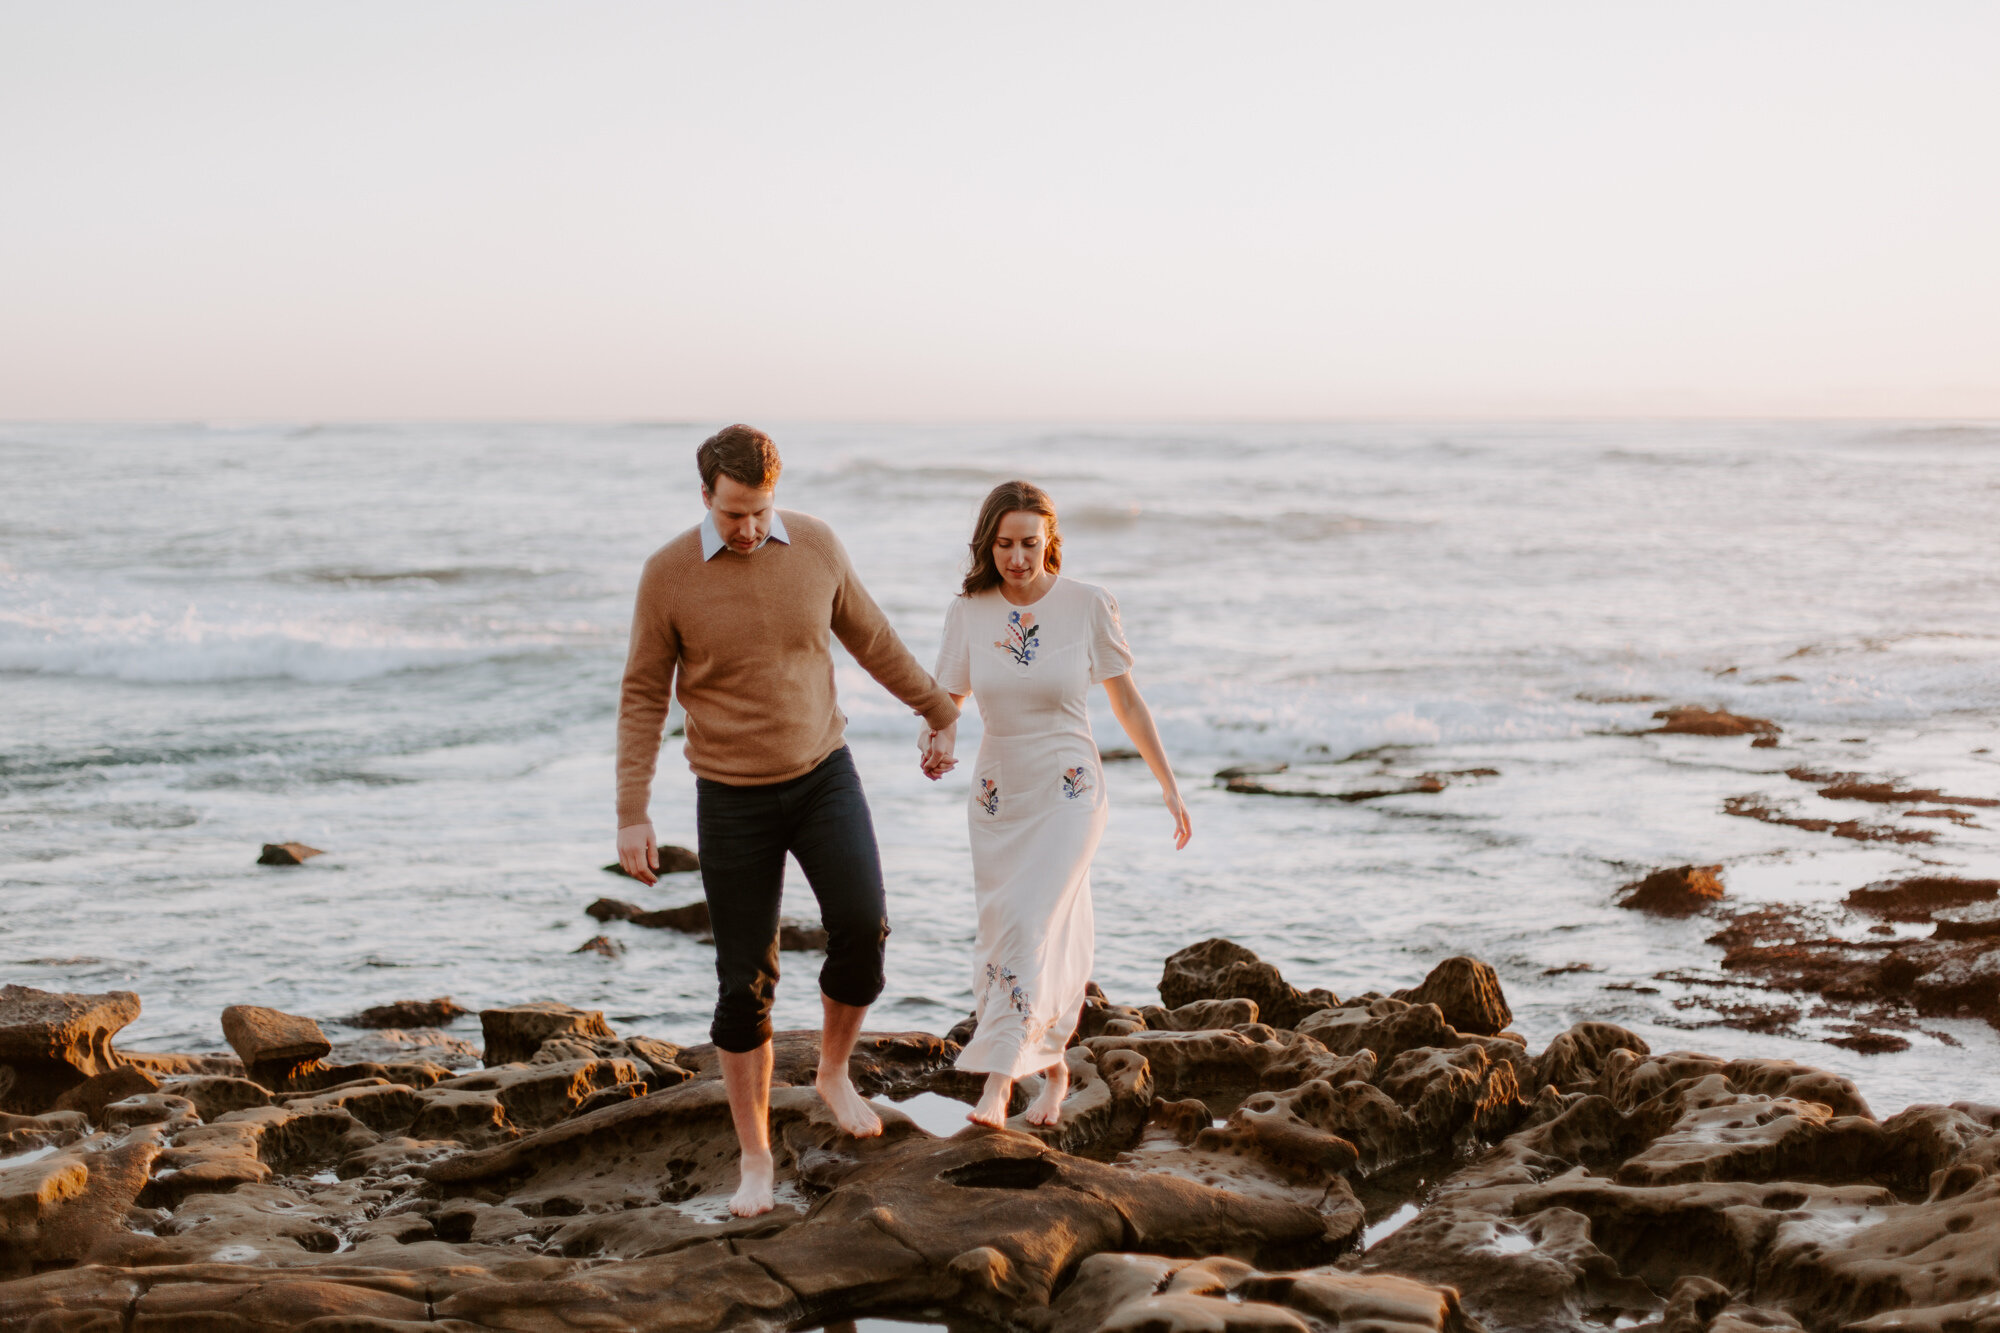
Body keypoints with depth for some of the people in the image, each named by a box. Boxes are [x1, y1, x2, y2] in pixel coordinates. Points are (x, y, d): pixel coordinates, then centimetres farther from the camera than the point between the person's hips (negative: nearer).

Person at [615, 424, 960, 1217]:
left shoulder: (815, 544, -6)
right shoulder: (668, 574, -13)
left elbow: (871, 639, 10)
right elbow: (643, 696, -6)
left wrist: (943, 711, 19)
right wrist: (632, 814, -11)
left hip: (823, 774, 2)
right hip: (732, 799, -2)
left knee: (862, 928, -17)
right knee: (746, 982, 0)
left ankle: (834, 1071, 13)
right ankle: (755, 1161, 14)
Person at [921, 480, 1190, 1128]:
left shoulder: (1087, 605, -9)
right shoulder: (968, 612, -3)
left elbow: (1127, 701, -1)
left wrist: (1169, 784, 0)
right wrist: (939, 742, -21)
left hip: (1068, 794, -3)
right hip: (998, 795, 3)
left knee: (1026, 925, -19)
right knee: (1048, 941, 12)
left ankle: (996, 1083, -19)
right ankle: (1052, 1066, 32)